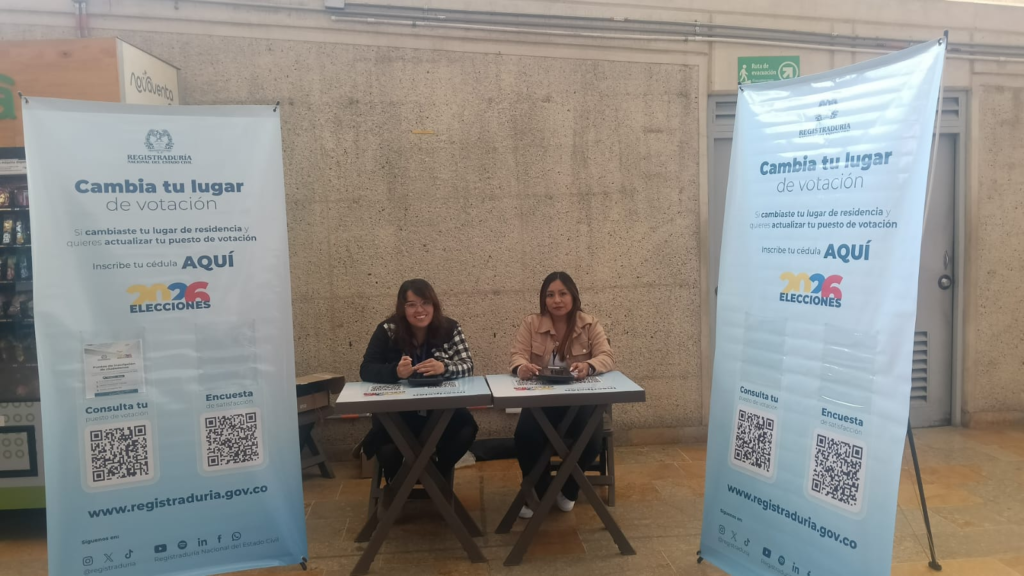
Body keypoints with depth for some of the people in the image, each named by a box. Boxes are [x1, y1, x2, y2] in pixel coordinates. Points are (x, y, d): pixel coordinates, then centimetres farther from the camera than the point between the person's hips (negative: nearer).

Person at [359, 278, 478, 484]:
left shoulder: (450, 328, -4)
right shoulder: (387, 330, -7)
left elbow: (467, 366, -11)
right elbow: (366, 370, -12)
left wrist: (444, 367, -35)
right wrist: (395, 371, -34)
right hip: (397, 411, -1)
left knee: (466, 429, -25)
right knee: (387, 449, -28)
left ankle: (440, 474, 7)